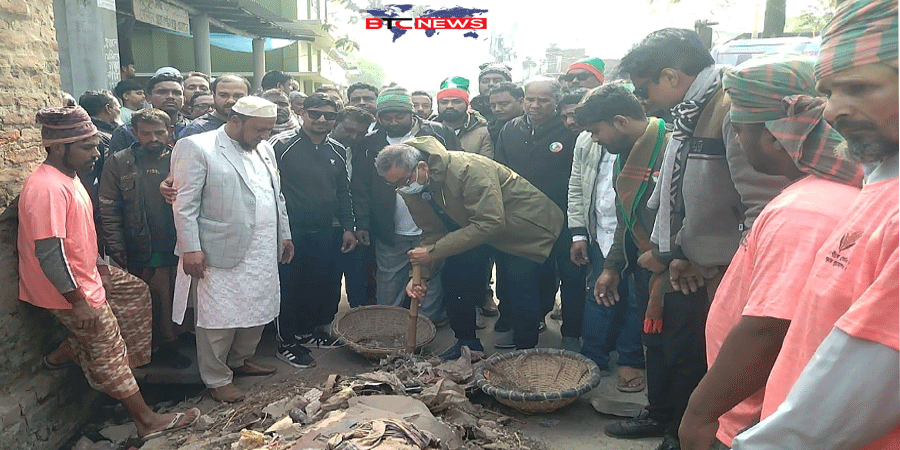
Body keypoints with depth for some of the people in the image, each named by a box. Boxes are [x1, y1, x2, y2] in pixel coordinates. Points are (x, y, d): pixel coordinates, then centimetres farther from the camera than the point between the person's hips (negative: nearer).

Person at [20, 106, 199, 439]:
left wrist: (99, 265, 14)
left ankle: (66, 353, 23)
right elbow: (48, 252, -29)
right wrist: (78, 300, -24)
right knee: (108, 347, 0)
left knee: (135, 293, 19)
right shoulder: (46, 188, -28)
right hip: (68, 287, -9)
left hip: (85, 272, 9)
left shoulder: (67, 177, 5)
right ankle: (146, 420, 14)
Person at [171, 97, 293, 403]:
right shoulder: (195, 148, -8)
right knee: (219, 320, 2)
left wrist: (284, 236, 19)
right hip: (221, 254, -7)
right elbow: (185, 203, -11)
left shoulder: (264, 149, 14)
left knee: (257, 312, 14)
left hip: (263, 252, 7)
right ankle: (217, 379, 20)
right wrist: (191, 248, -16)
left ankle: (240, 360, 36)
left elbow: (277, 197, 21)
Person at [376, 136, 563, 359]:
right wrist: (420, 274, -18)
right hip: (474, 229, 7)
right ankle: (467, 343, 20)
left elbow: (490, 222, -39)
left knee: (522, 291, -12)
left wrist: (433, 252, -38)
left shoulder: (468, 169, -35)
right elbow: (433, 233, -2)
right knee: (452, 276, 0)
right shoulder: (412, 190, -10)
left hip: (524, 226, -7)